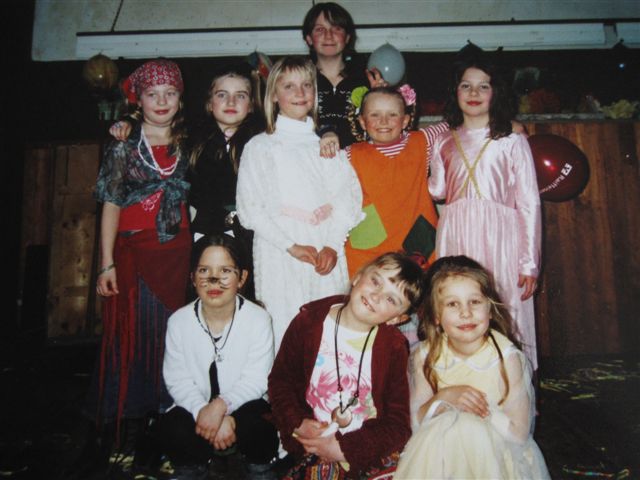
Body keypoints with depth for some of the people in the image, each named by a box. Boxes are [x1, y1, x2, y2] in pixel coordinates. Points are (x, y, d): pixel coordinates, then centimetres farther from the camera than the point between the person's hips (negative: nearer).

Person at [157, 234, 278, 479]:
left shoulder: (258, 318, -12)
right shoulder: (179, 321, -6)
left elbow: (256, 380, -14)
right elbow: (177, 380, -9)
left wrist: (221, 406, -30)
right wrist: (203, 411, -26)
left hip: (243, 405, -1)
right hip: (196, 407, 2)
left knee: (258, 428, -32)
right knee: (171, 429, -27)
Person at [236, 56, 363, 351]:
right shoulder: (261, 146, 6)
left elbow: (350, 194, 6)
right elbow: (249, 208, -2)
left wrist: (333, 245, -7)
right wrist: (291, 246, -10)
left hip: (328, 255, 3)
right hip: (280, 257, -2)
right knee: (286, 336, -4)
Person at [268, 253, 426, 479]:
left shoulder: (394, 347, -3)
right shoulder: (308, 322, -2)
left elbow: (399, 424, -3)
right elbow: (280, 379, 6)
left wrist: (344, 449, -12)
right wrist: (297, 423, -9)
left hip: (367, 450, 0)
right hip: (310, 444, 0)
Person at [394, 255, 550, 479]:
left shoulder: (507, 357, -14)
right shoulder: (426, 356, -6)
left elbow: (519, 433, -13)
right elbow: (416, 423, -4)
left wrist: (480, 406, -22)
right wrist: (444, 399, -21)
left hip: (497, 456, -1)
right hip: (439, 452, 1)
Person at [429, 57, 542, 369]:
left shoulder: (512, 142, 7)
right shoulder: (444, 142, 16)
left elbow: (529, 203, 2)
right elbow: (437, 191, 4)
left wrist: (530, 263, -4)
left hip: (499, 237, -2)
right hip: (455, 236, 3)